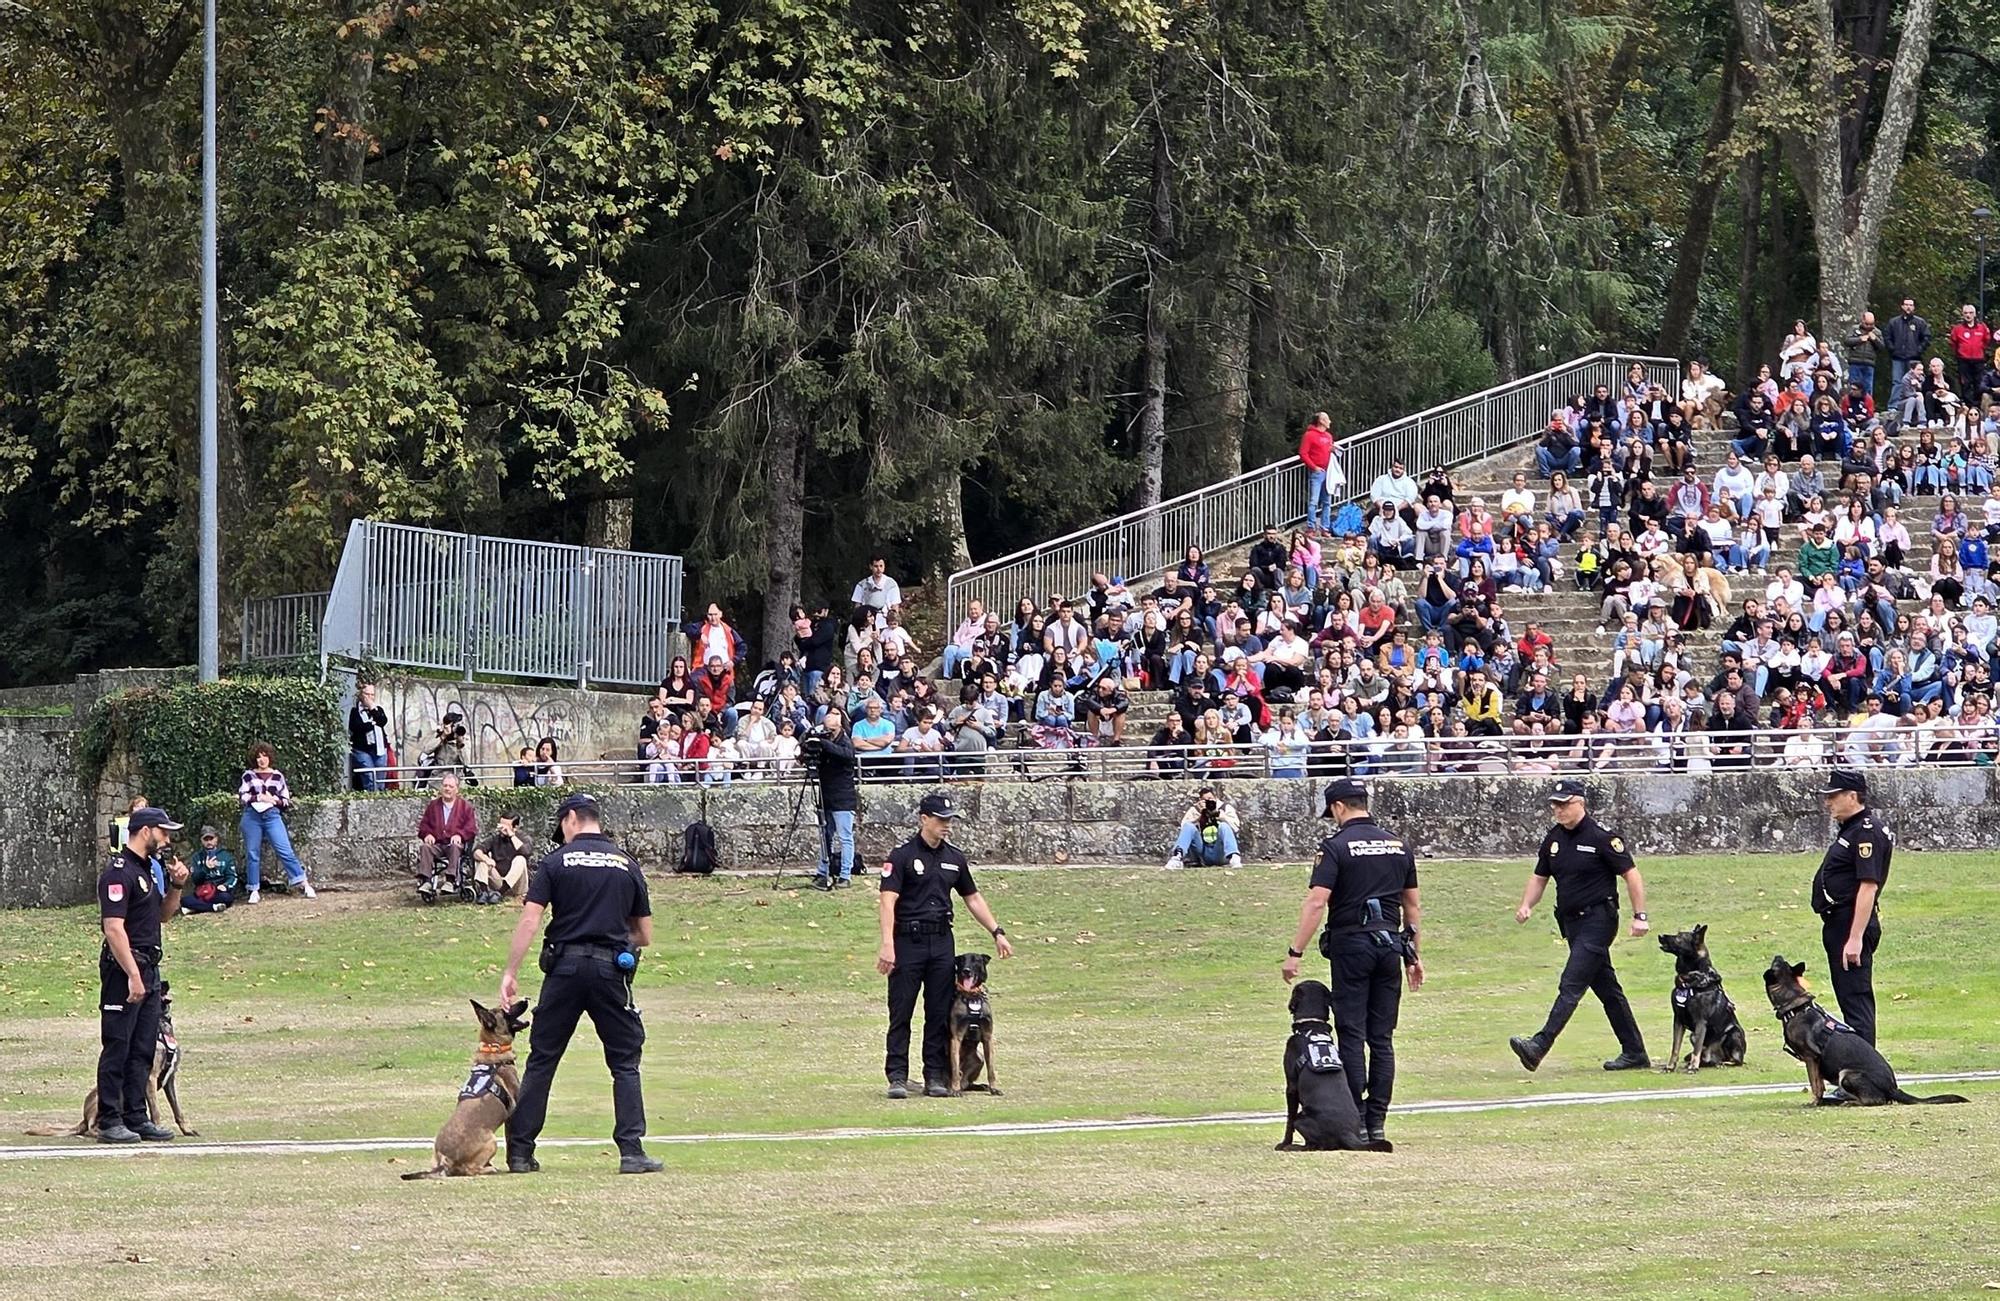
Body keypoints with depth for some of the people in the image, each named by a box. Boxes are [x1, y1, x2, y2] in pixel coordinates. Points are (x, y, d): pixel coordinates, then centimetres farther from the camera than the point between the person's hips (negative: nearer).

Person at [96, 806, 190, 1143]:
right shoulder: (119, 873, -14)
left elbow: (163, 915, 28)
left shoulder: (145, 870, 16)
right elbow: (114, 928, -21)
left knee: (143, 1049, 11)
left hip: (147, 968, 10)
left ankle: (136, 1117, 16)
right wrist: (133, 975, -24)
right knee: (117, 1048, -6)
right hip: (124, 968, -10)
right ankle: (109, 1122, -4)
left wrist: (175, 886, 10)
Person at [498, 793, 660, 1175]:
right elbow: (644, 935, 13)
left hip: (565, 967, -1)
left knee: (541, 1061, 7)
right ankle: (632, 1151, -2)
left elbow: (529, 921, -7)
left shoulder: (556, 862, 2)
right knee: (625, 1063, 7)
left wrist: (510, 974, -6)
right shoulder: (626, 865, 10)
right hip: (612, 970, 1)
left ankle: (520, 1151, 8)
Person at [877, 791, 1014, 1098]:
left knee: (940, 1015, 5)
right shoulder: (902, 856, -6)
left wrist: (998, 933, 17)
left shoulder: (954, 858, 12)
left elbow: (973, 899, 21)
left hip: (942, 941, 5)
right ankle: (897, 1077, -1)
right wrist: (887, 945, -23)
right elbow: (888, 901, -13)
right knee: (901, 1013, -3)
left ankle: (936, 1076, 10)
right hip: (908, 941, -5)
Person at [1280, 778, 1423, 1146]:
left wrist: (1295, 953, -14)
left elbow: (1316, 902, -15)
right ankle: (1377, 1124, 6)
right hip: (1390, 944, 5)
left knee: (1352, 1037, -2)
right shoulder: (1398, 846, 10)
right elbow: (1412, 905, 15)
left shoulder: (1336, 846, -7)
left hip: (1351, 944, -5)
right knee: (1382, 1039, 7)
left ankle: (1355, 1122, -4)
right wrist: (1413, 954, 23)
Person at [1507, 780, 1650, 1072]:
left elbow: (1631, 874, -9)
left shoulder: (1601, 837, -11)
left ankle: (1540, 1046, -25)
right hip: (1571, 923, 8)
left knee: (1571, 985, -15)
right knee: (1606, 989, 12)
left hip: (1598, 920, -8)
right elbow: (1539, 877, 18)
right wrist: (1526, 905, 0)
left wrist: (1640, 915, -13)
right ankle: (1634, 1053, 19)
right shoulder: (1554, 839, 10)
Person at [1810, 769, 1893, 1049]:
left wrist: (1855, 938, -26)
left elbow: (1868, 887, -23)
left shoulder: (1867, 832, -17)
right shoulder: (1850, 828, 17)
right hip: (1838, 923, 11)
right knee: (1849, 998, 16)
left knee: (1856, 1000, -12)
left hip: (1852, 922, -11)